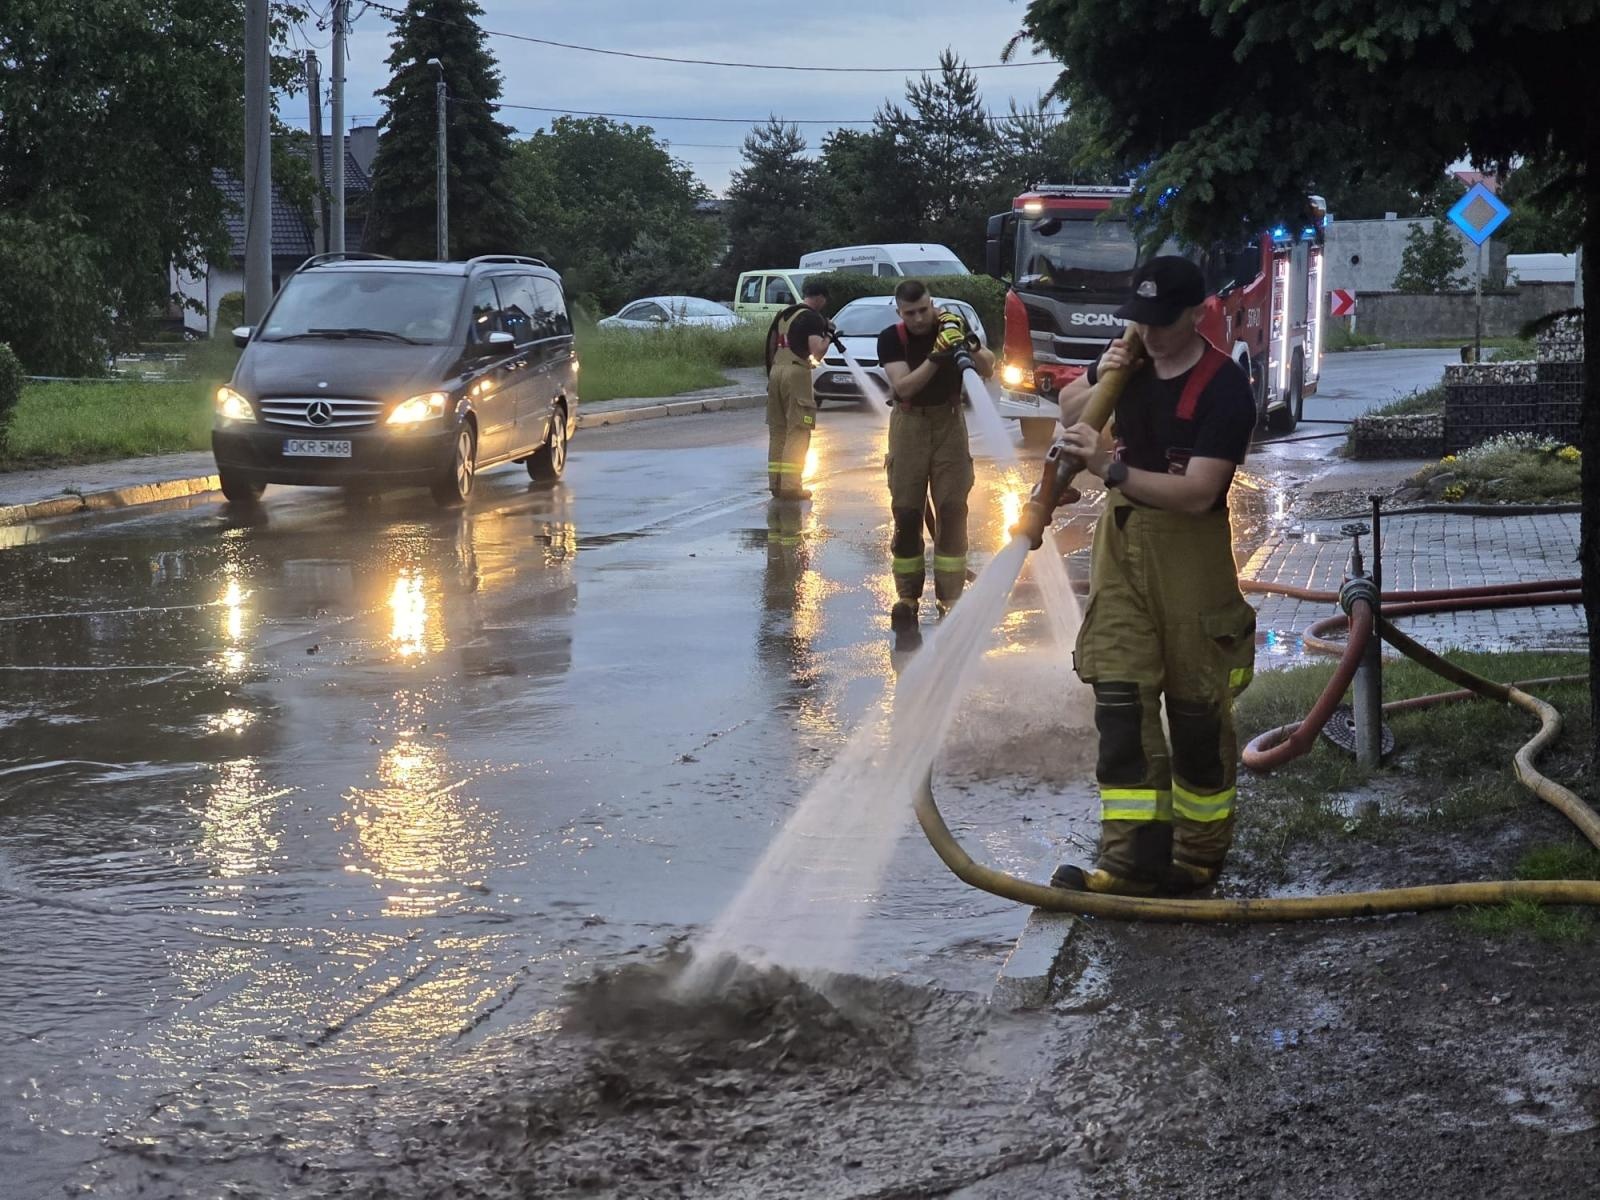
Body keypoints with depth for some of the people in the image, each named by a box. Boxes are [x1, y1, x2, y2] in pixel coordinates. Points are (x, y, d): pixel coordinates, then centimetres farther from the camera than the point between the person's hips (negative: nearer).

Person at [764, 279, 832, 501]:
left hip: (776, 372, 8)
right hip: (797, 373, -7)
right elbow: (816, 352, -15)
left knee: (777, 430, 13)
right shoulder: (813, 318, -7)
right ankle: (790, 485, -9)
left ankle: (775, 482, 14)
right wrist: (828, 336, 1)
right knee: (797, 432, -5)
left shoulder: (783, 314, 16)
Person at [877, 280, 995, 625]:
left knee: (952, 509, -4)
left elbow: (988, 370, -11)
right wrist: (935, 358, -36)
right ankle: (907, 597, 8)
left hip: (948, 420, 0)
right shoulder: (891, 339, -11)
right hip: (909, 424, 0)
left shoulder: (952, 327, -9)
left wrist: (970, 348, -32)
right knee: (905, 510, -1)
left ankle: (950, 597, -1)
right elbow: (903, 385, -22)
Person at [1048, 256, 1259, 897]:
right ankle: (1132, 860, -3)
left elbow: (1198, 493, -24)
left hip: (1190, 549, -6)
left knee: (1197, 710, 4)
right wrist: (1100, 378, -1)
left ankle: (1199, 856, 18)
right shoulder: (1135, 358, 5)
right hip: (1122, 538, 6)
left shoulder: (1224, 388, -16)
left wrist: (1110, 468, -30)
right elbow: (1068, 409, 21)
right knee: (1121, 699, -3)